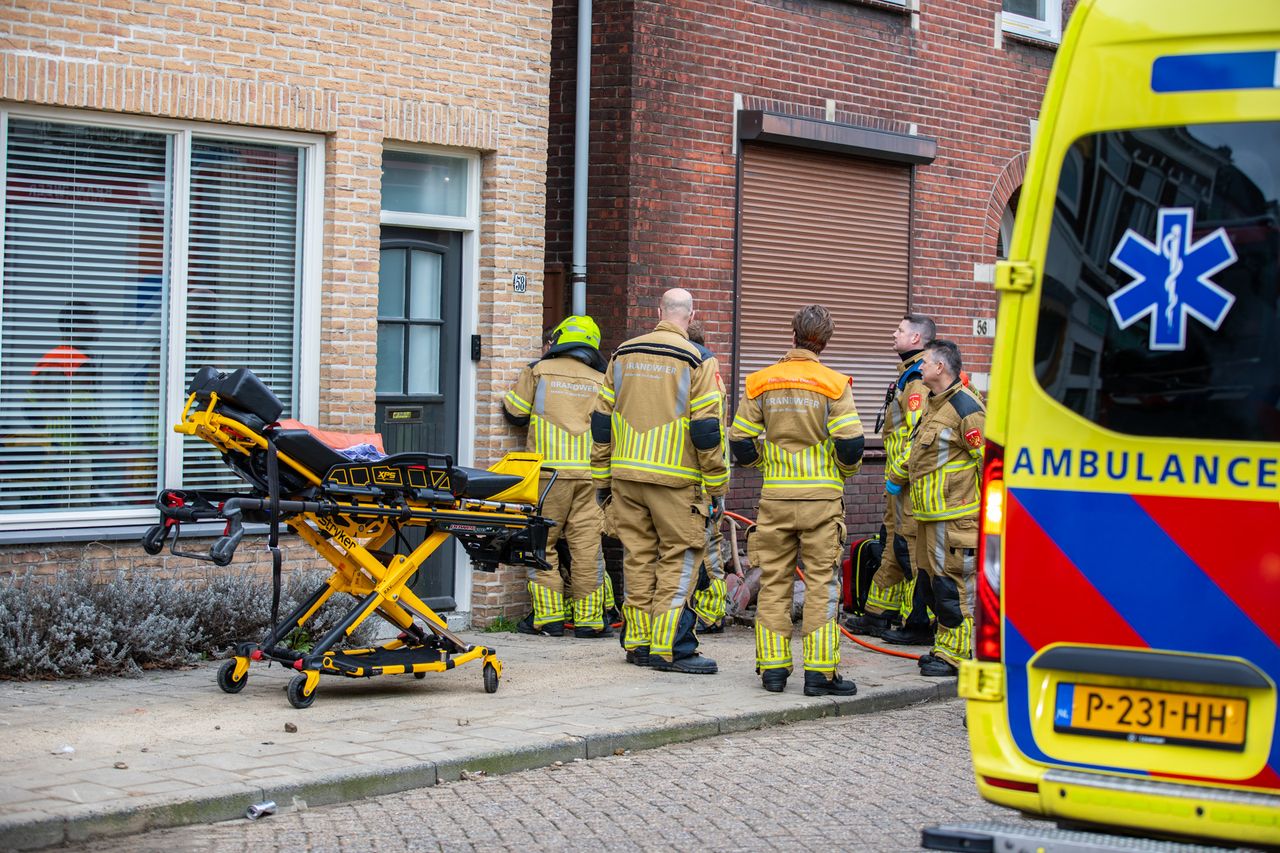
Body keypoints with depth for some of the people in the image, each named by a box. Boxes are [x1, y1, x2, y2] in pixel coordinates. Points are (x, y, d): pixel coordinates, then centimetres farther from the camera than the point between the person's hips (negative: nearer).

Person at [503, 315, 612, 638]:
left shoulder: (538, 371, 4)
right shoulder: (601, 381, 13)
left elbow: (514, 412, 6)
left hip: (549, 469, -3)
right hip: (591, 471, 3)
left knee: (543, 542, 5)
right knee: (587, 544, 2)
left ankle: (549, 616, 2)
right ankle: (589, 619, 3)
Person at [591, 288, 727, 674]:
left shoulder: (623, 355, 9)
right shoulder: (695, 361, -6)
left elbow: (601, 421, 12)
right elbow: (707, 430, -9)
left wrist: (602, 478, 19)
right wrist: (718, 488, -3)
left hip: (626, 475, 5)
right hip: (674, 480, -5)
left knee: (637, 558, 11)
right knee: (679, 558, 1)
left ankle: (638, 642, 16)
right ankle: (669, 648, -3)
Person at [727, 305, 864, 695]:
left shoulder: (761, 382, 3)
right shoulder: (833, 384, -6)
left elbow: (740, 442, 4)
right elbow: (850, 443, -11)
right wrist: (847, 469, 10)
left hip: (775, 497, 3)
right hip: (822, 496, -3)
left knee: (773, 581, 10)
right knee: (822, 582, 2)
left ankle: (772, 667, 10)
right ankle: (820, 671, 0)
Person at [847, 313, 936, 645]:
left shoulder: (919, 379, -16)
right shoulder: (909, 375, 19)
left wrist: (900, 470, -20)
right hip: (901, 480, 11)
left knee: (910, 546, -9)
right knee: (893, 543, 16)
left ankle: (920, 624, -6)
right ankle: (879, 614, 25)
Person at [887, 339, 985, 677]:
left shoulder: (965, 407, -15)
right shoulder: (934, 404, 17)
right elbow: (918, 449, 32)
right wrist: (897, 478, 37)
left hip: (954, 516, -10)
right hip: (930, 511, 10)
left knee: (953, 584, -7)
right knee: (937, 579, 13)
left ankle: (956, 655, -2)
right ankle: (945, 647, 20)